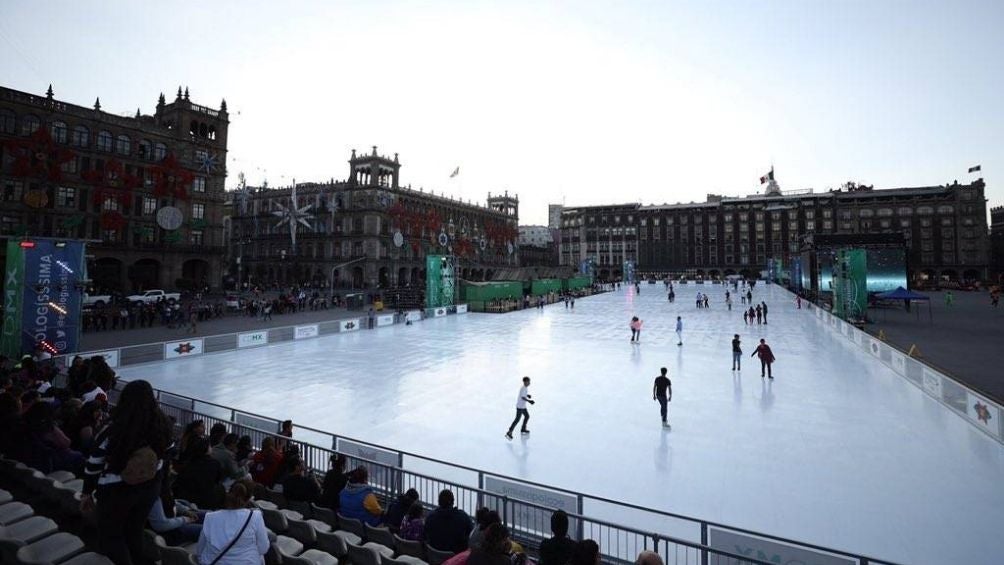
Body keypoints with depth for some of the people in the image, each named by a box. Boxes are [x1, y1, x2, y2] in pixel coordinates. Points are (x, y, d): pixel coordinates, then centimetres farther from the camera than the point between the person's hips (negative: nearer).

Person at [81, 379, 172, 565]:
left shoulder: (111, 432, -23)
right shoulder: (162, 426, -17)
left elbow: (93, 465, -11)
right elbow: (166, 455, -2)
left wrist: (87, 493, 3)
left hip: (116, 492, -3)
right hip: (149, 488, 3)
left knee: (110, 537, 20)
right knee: (135, 532, 24)